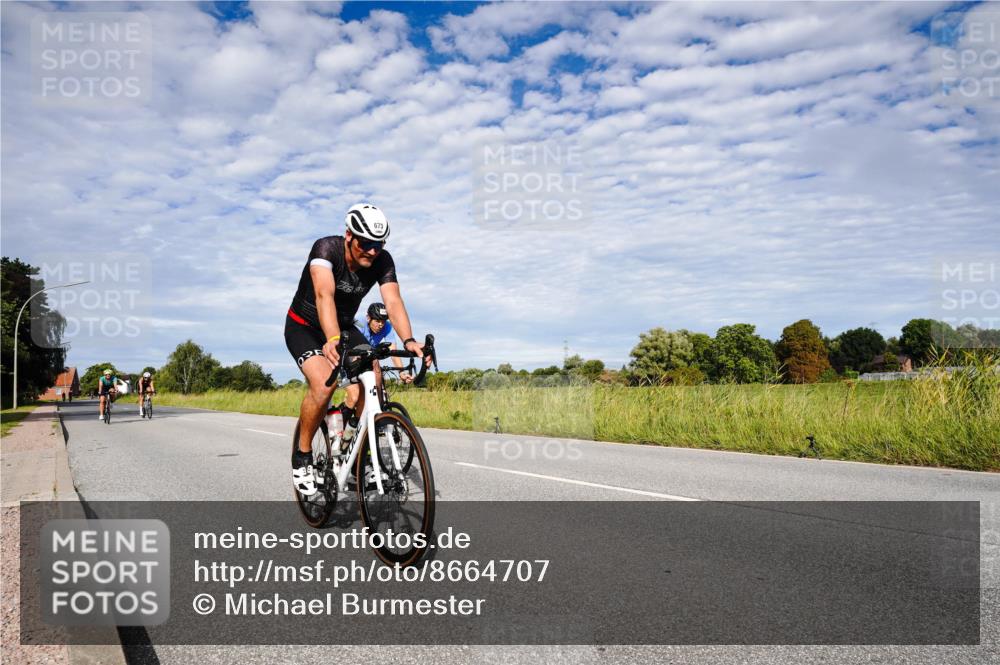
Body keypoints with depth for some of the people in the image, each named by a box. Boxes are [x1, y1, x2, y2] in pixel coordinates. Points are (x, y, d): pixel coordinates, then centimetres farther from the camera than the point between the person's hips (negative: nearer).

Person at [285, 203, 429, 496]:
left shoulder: (383, 261, -17)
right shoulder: (326, 248, -30)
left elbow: (393, 301, -30)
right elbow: (324, 294, -45)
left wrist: (408, 340, -49)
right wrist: (332, 340, -62)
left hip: (344, 327, 4)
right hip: (304, 327, -4)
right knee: (324, 383, -29)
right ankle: (302, 456, -6)